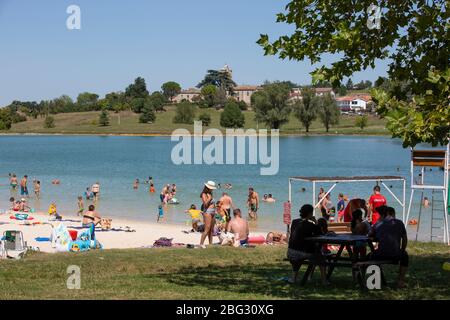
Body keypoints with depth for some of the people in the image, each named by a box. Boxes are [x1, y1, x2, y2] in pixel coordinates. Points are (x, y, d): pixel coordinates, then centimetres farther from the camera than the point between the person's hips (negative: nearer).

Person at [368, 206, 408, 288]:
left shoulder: (378, 224, 11)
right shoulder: (399, 223, 11)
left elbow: (370, 235, 26)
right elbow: (405, 239, 18)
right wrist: (402, 250, 33)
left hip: (381, 255, 0)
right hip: (396, 255, 0)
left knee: (369, 257, 32)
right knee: (405, 256, 35)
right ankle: (401, 281, 28)